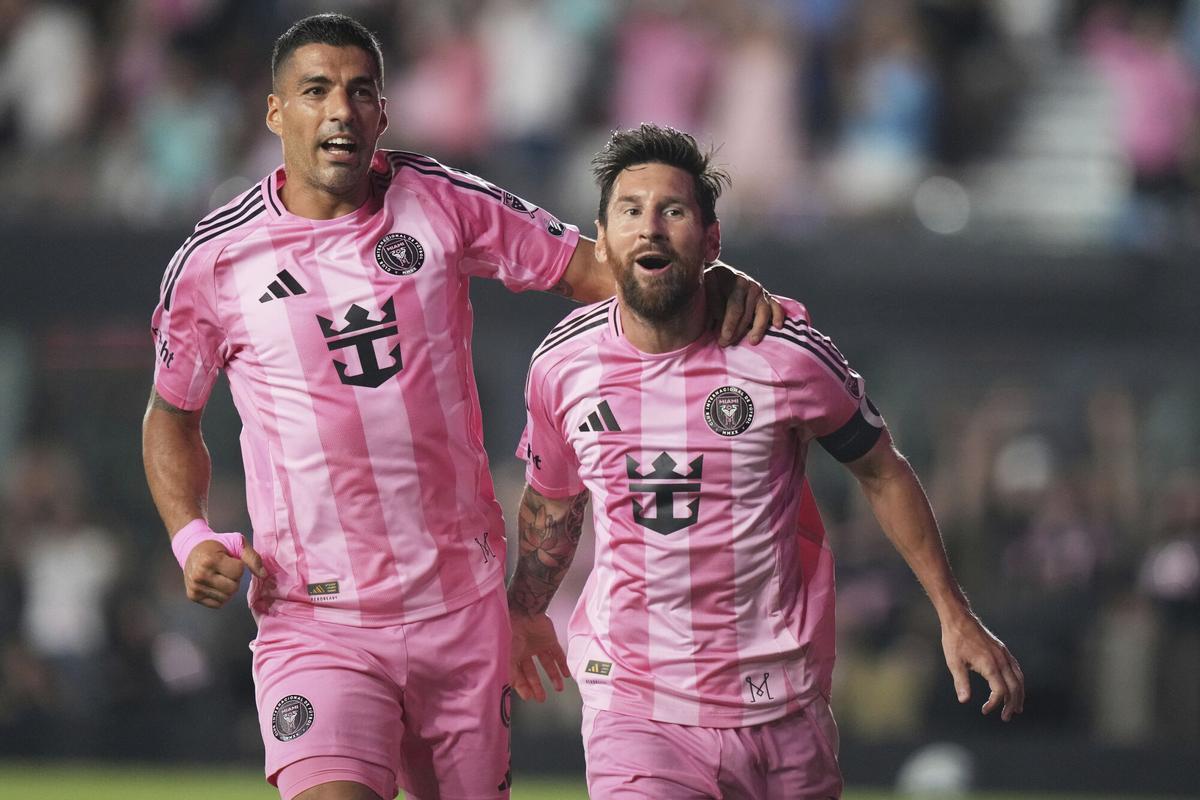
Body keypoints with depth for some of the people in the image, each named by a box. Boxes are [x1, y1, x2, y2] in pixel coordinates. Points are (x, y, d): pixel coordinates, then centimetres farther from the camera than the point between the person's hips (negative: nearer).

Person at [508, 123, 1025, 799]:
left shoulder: (785, 353, -8)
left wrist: (954, 614, 5)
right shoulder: (562, 365, -2)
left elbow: (882, 472, 6)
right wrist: (522, 612, 33)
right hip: (633, 703, 0)